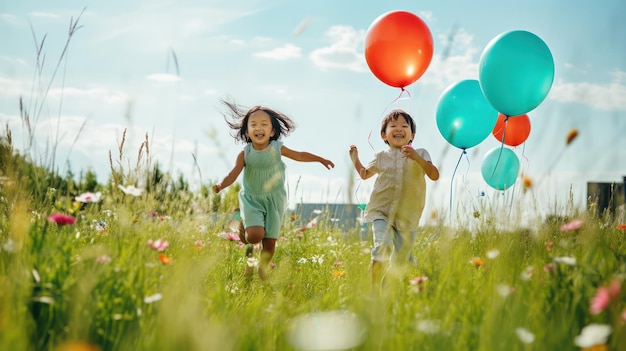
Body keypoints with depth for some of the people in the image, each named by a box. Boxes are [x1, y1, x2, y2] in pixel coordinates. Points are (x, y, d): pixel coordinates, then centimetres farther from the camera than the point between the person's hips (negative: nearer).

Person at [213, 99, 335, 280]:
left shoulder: (277, 149, -9)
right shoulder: (245, 154, -15)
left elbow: (299, 155, 7)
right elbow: (233, 174, -24)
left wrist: (320, 159, 9)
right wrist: (221, 185, -44)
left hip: (274, 199, 2)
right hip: (252, 199, -2)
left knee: (270, 241, 2)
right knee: (255, 235, -21)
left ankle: (262, 269, 29)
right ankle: (244, 229, 16)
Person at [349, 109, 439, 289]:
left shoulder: (420, 154, 6)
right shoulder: (381, 157, 12)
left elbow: (434, 175, -11)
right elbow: (365, 174, 30)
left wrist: (417, 158, -23)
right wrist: (355, 159, 15)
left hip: (408, 216, 1)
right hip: (381, 211, 0)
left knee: (401, 261, 6)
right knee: (383, 247, -24)